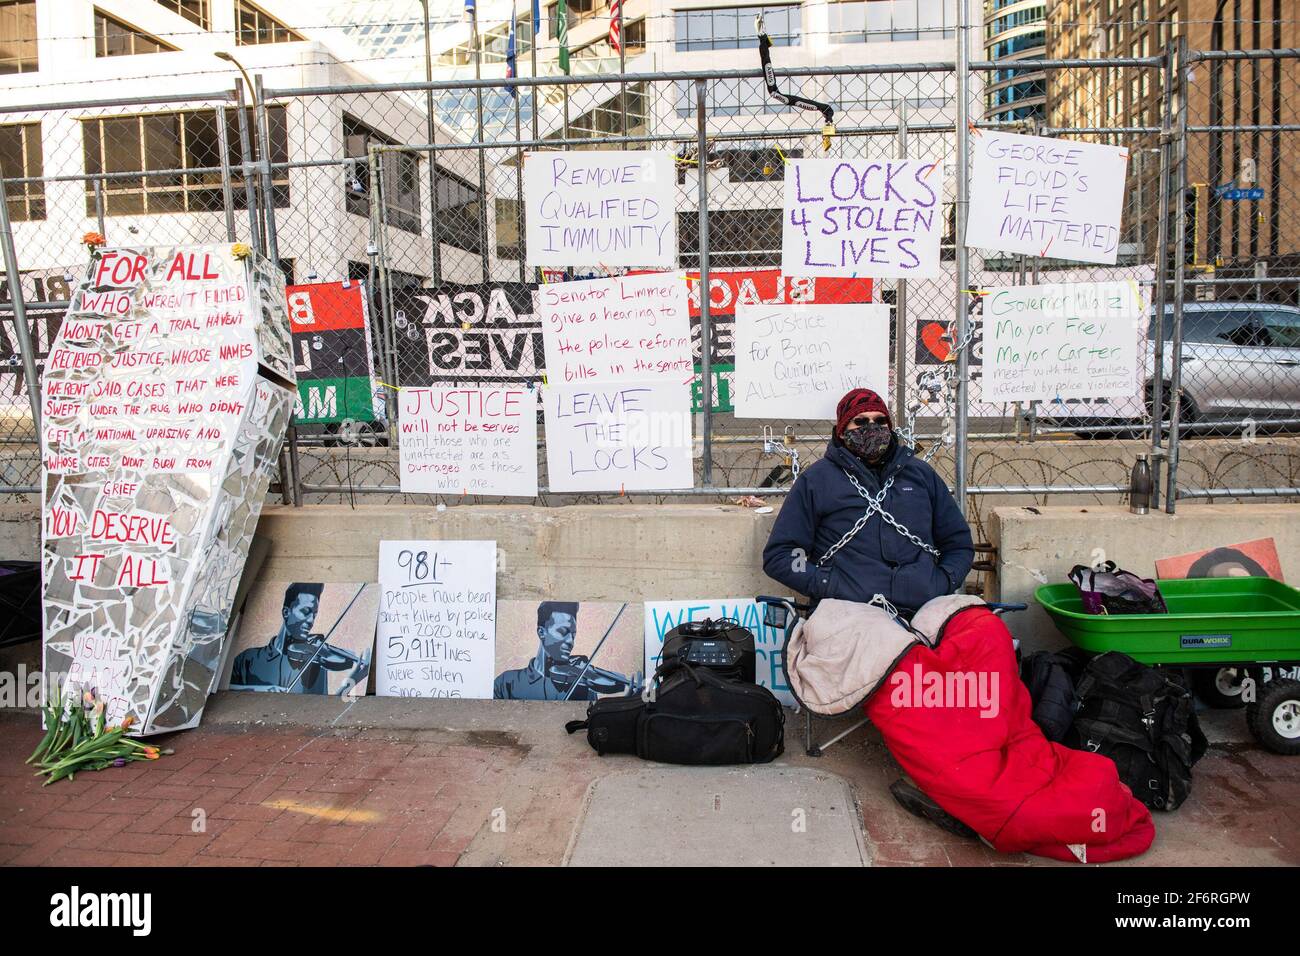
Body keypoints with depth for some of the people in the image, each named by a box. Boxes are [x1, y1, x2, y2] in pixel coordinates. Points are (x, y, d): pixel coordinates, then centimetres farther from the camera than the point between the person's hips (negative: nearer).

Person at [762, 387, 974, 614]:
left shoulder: (921, 473, 24)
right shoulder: (816, 478, 14)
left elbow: (959, 543, 27)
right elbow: (777, 555, 10)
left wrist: (939, 585, 6)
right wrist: (829, 586, -5)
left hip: (923, 610, 4)